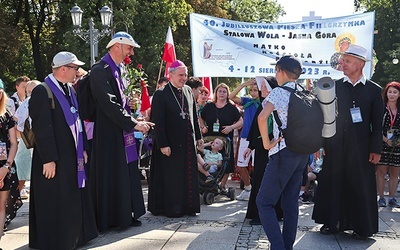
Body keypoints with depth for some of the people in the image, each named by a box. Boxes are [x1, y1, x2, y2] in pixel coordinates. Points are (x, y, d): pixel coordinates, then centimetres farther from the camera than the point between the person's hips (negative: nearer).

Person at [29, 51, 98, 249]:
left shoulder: (70, 90, 11)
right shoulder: (42, 91, -15)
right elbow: (41, 128, -19)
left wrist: (82, 148, 13)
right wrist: (48, 159, -21)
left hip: (73, 155, 9)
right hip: (54, 158, -8)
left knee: (73, 199, 17)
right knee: (54, 203, 2)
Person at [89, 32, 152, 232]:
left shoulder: (119, 70, 13)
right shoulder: (100, 71, -14)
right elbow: (109, 104, -21)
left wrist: (134, 121, 6)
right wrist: (133, 123, -20)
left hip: (123, 132, 8)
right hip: (109, 133, -8)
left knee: (127, 174, 12)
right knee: (109, 176, 1)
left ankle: (125, 214, 23)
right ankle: (107, 218, 14)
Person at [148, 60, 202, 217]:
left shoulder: (188, 91, 9)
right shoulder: (161, 94, -11)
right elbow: (158, 121, -13)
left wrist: (198, 136, 13)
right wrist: (163, 144, -17)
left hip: (188, 142, 6)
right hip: (170, 144, -6)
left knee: (188, 175, 12)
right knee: (171, 177, 3)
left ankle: (188, 206, 23)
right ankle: (172, 208, 15)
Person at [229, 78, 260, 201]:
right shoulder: (247, 101, 9)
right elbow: (231, 96, 1)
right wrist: (244, 84, -7)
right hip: (245, 138, 5)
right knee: (240, 166, 10)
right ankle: (248, 189, 28)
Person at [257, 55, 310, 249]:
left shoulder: (279, 92, -10)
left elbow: (262, 117, -26)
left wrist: (266, 142, -14)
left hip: (284, 151, -8)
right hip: (302, 152, 8)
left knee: (264, 202, -2)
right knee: (290, 202, 13)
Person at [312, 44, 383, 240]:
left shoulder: (373, 90, 3)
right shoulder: (334, 86, 6)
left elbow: (377, 123, 2)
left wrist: (376, 149, -4)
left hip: (361, 148, -1)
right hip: (335, 146, 2)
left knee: (361, 186, 4)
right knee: (333, 183, 6)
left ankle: (362, 227, 17)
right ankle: (332, 222, 18)